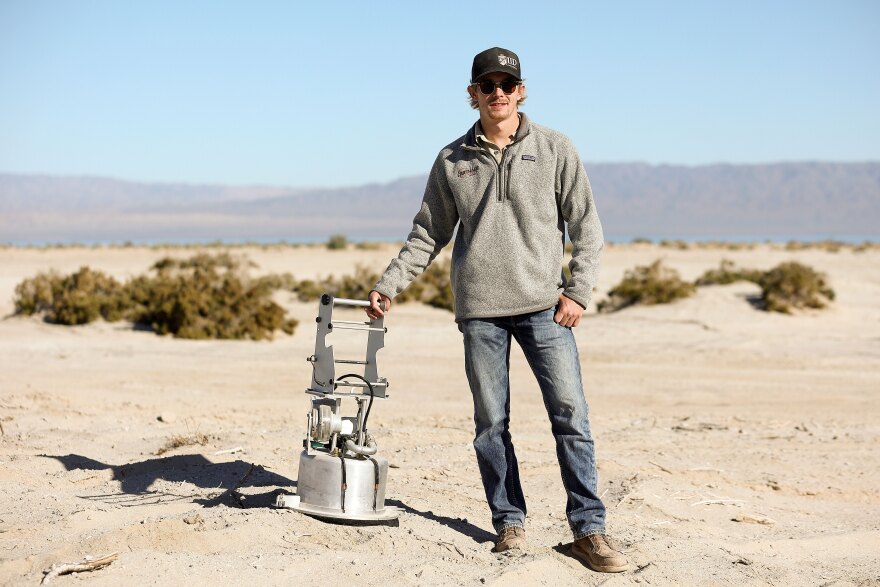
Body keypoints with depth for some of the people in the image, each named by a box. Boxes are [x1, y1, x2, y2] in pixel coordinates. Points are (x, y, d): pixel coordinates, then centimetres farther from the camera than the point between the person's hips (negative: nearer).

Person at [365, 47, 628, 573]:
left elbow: (586, 224, 6)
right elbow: (427, 235, 16)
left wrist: (578, 290, -4)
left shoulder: (555, 149, 6)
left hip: (544, 306, -1)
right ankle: (510, 523, 15)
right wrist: (389, 286, 9)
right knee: (492, 424, 3)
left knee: (571, 415, -7)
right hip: (480, 311, 2)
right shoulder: (453, 161, 10)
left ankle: (589, 529, -1)